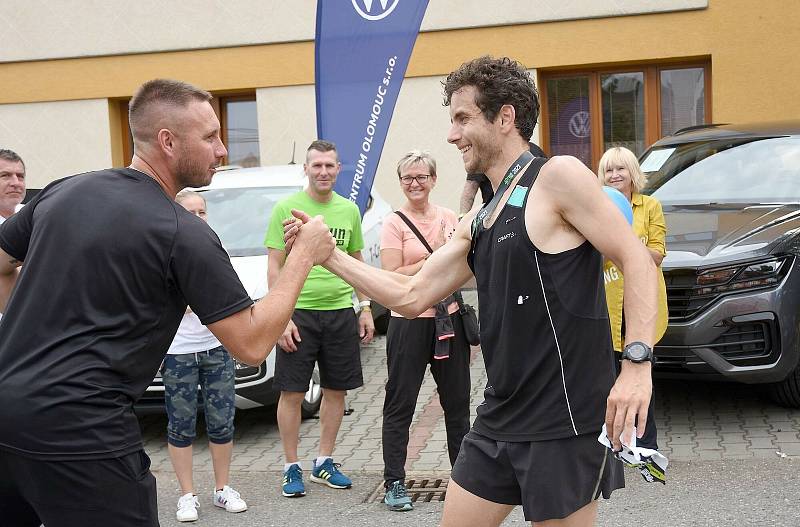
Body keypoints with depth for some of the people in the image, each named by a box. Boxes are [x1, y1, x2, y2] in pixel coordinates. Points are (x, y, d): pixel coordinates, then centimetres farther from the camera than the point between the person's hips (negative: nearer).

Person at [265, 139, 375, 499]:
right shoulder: (286, 209, -4)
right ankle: (292, 468, 14)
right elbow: (275, 267, -5)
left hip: (341, 312, 4)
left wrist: (365, 308, 11)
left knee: (336, 390, 10)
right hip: (299, 313, -4)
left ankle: (324, 463, 24)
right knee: (292, 392, 1)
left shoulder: (349, 210, 9)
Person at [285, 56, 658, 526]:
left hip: (566, 418, -8)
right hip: (501, 418, 8)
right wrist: (327, 254, 11)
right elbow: (411, 296, 14)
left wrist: (637, 363, -24)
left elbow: (637, 259, -14)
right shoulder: (478, 222, 14)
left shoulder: (558, 176, -10)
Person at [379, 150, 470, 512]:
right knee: (400, 406, 3)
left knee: (457, 401, 14)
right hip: (410, 322, -5)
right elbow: (392, 278, -14)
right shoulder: (394, 223, -6)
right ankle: (394, 483, 12)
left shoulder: (449, 218, 7)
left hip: (449, 318, 5)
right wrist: (434, 258, -15)